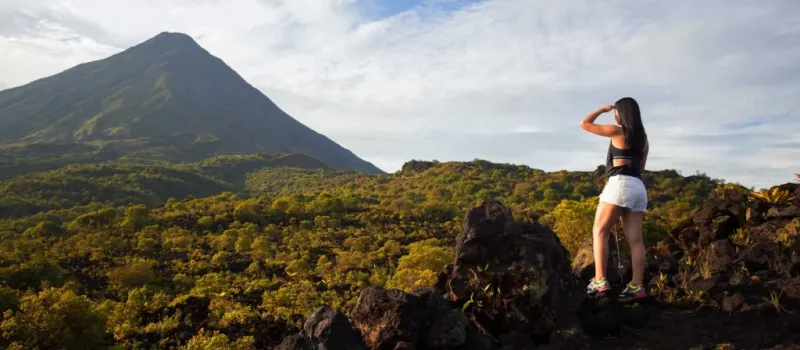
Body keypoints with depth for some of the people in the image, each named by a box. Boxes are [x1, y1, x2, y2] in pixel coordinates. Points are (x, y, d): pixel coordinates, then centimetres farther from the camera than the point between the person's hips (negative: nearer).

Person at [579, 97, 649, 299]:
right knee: (635, 240, 0)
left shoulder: (617, 131, 1)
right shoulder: (643, 138, 21)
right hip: (638, 187, 7)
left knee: (599, 231, -6)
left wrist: (602, 110, 19)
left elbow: (585, 124, 6)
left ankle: (600, 281, -15)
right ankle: (636, 286, -6)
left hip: (620, 184, -7)